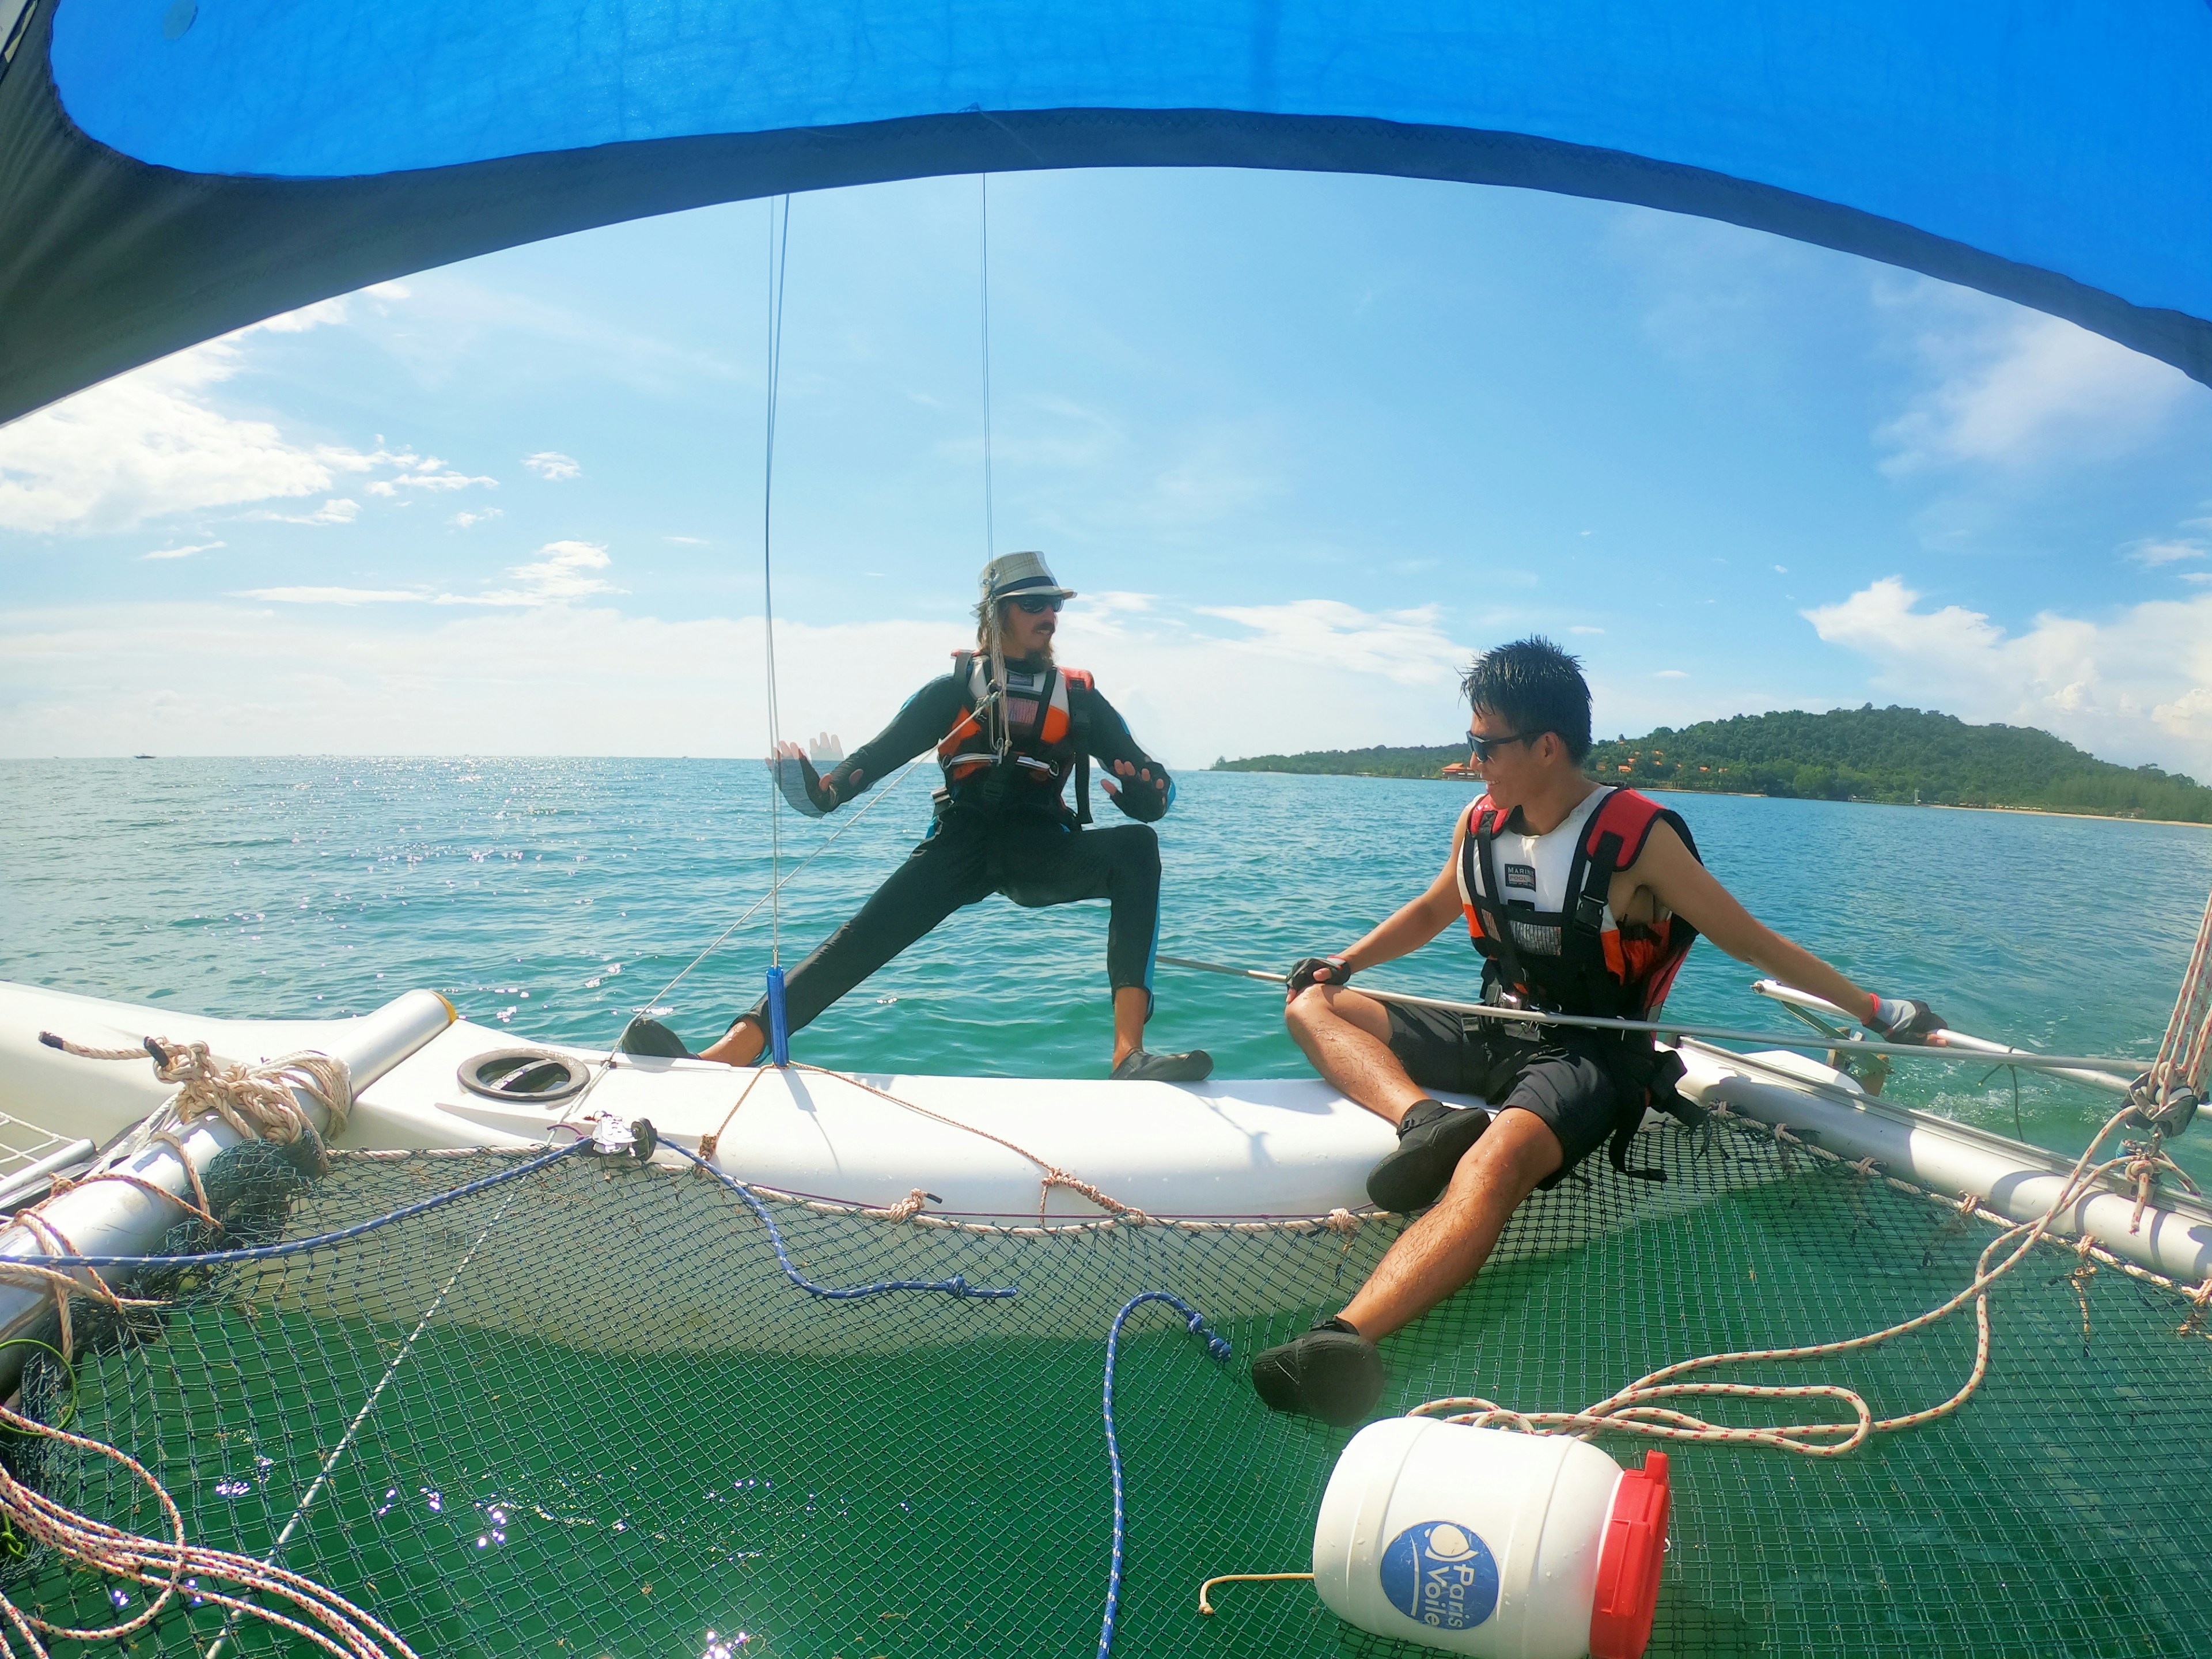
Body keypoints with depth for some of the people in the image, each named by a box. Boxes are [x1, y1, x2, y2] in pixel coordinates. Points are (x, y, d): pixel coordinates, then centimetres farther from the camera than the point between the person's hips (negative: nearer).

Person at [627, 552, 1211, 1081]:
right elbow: (880, 752, 0)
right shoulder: (954, 689, 7)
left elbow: (1146, 777, 4)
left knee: (1135, 847, -28)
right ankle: (725, 1055, -29)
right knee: (865, 936, -21)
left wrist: (1148, 791, -22)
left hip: (1042, 852, 1)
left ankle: (1129, 1054, -39)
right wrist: (826, 789, -22)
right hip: (961, 842, 0)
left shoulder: (1078, 696, 9)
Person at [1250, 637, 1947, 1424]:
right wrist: (1342, 963, 14)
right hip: (1491, 1033, 7)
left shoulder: (1638, 837, -11)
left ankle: (1344, 1339, -56)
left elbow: (1754, 942, -5)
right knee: (1311, 1005, -5)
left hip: (1588, 1055, -6)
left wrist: (1875, 1009, -8)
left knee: (1492, 1165, -39)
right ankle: (1425, 1119, -29)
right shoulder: (1480, 823, 4)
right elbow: (1431, 910, 22)